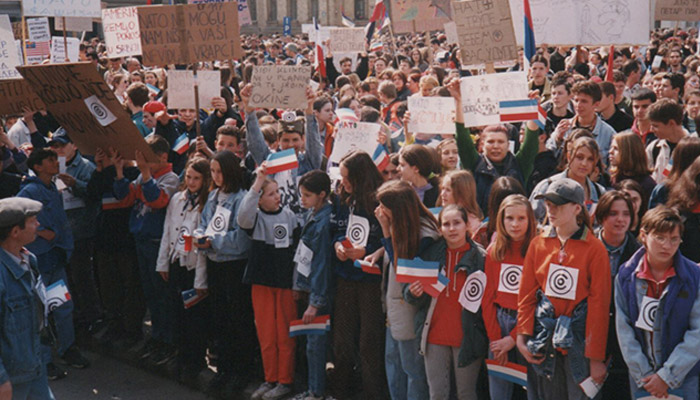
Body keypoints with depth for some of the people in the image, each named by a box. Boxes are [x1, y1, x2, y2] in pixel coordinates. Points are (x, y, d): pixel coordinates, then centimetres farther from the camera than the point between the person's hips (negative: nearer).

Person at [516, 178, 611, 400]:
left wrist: (596, 357, -10)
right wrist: (522, 337, 0)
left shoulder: (594, 249, -7)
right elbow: (526, 294, 8)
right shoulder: (538, 243, 5)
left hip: (579, 339, -4)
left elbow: (599, 305, -8)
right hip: (545, 337, 4)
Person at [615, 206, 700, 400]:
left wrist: (667, 376, -13)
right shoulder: (626, 276, -3)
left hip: (683, 376, -1)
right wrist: (644, 375, -9)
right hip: (640, 376, 1)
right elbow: (624, 329, -4)